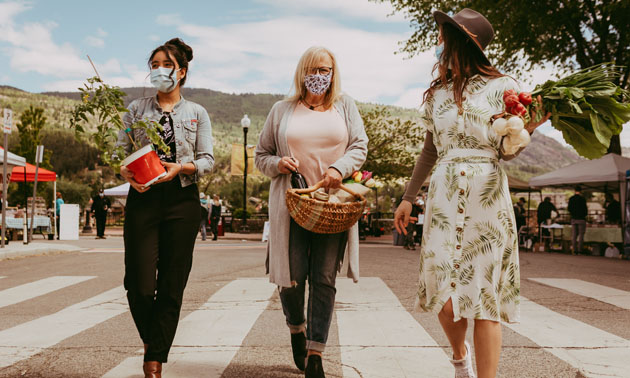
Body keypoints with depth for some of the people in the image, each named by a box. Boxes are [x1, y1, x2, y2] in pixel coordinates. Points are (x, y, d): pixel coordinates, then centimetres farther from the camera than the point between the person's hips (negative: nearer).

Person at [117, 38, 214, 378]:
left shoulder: (197, 113, 11)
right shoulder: (136, 109, 12)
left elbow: (207, 160, 4)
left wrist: (181, 167, -15)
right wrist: (126, 172, -14)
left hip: (182, 200, 0)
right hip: (142, 198, 0)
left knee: (171, 285, -1)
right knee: (139, 284, -6)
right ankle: (150, 341, 24)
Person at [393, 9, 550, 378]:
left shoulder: (502, 87, 1)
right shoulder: (437, 94, 13)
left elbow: (506, 151, 0)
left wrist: (527, 128, -20)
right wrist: (408, 198, 20)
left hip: (487, 198, -3)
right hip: (444, 199, 3)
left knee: (485, 298, -2)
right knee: (445, 297, -1)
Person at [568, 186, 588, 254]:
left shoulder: (571, 199, 4)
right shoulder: (582, 198, -10)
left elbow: (569, 209, 7)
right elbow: (585, 208, -9)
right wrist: (585, 214, 10)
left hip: (573, 218, 4)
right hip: (581, 218, -4)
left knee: (574, 235, 5)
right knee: (581, 234, 0)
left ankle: (574, 249, 4)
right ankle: (579, 250, -3)